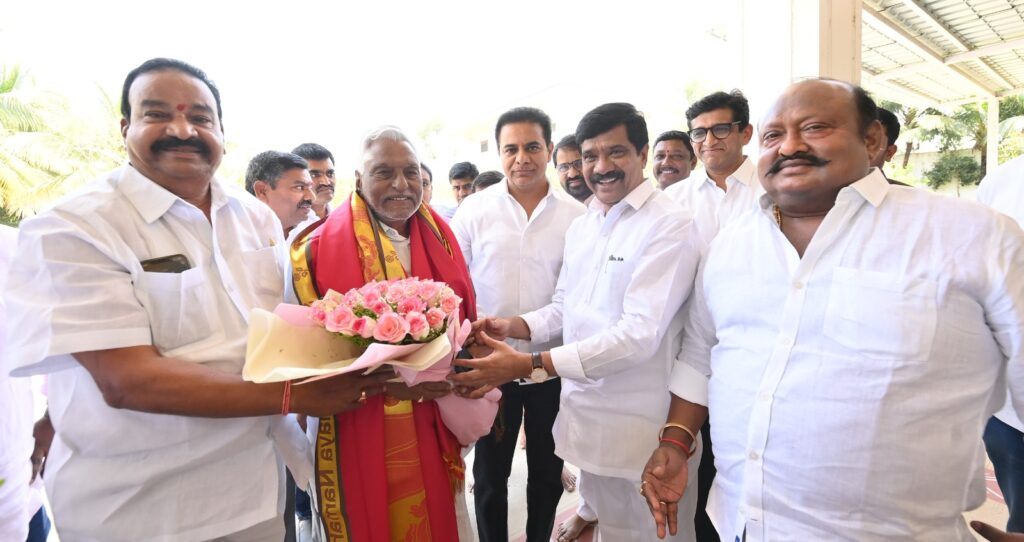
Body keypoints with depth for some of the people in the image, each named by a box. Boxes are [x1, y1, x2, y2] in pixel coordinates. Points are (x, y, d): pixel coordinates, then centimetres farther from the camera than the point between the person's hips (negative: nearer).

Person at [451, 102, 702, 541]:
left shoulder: (669, 225, -17)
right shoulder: (580, 227, 8)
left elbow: (640, 334, -25)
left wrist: (529, 365, -28)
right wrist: (514, 326, -6)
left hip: (639, 427, -6)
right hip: (584, 415, 7)